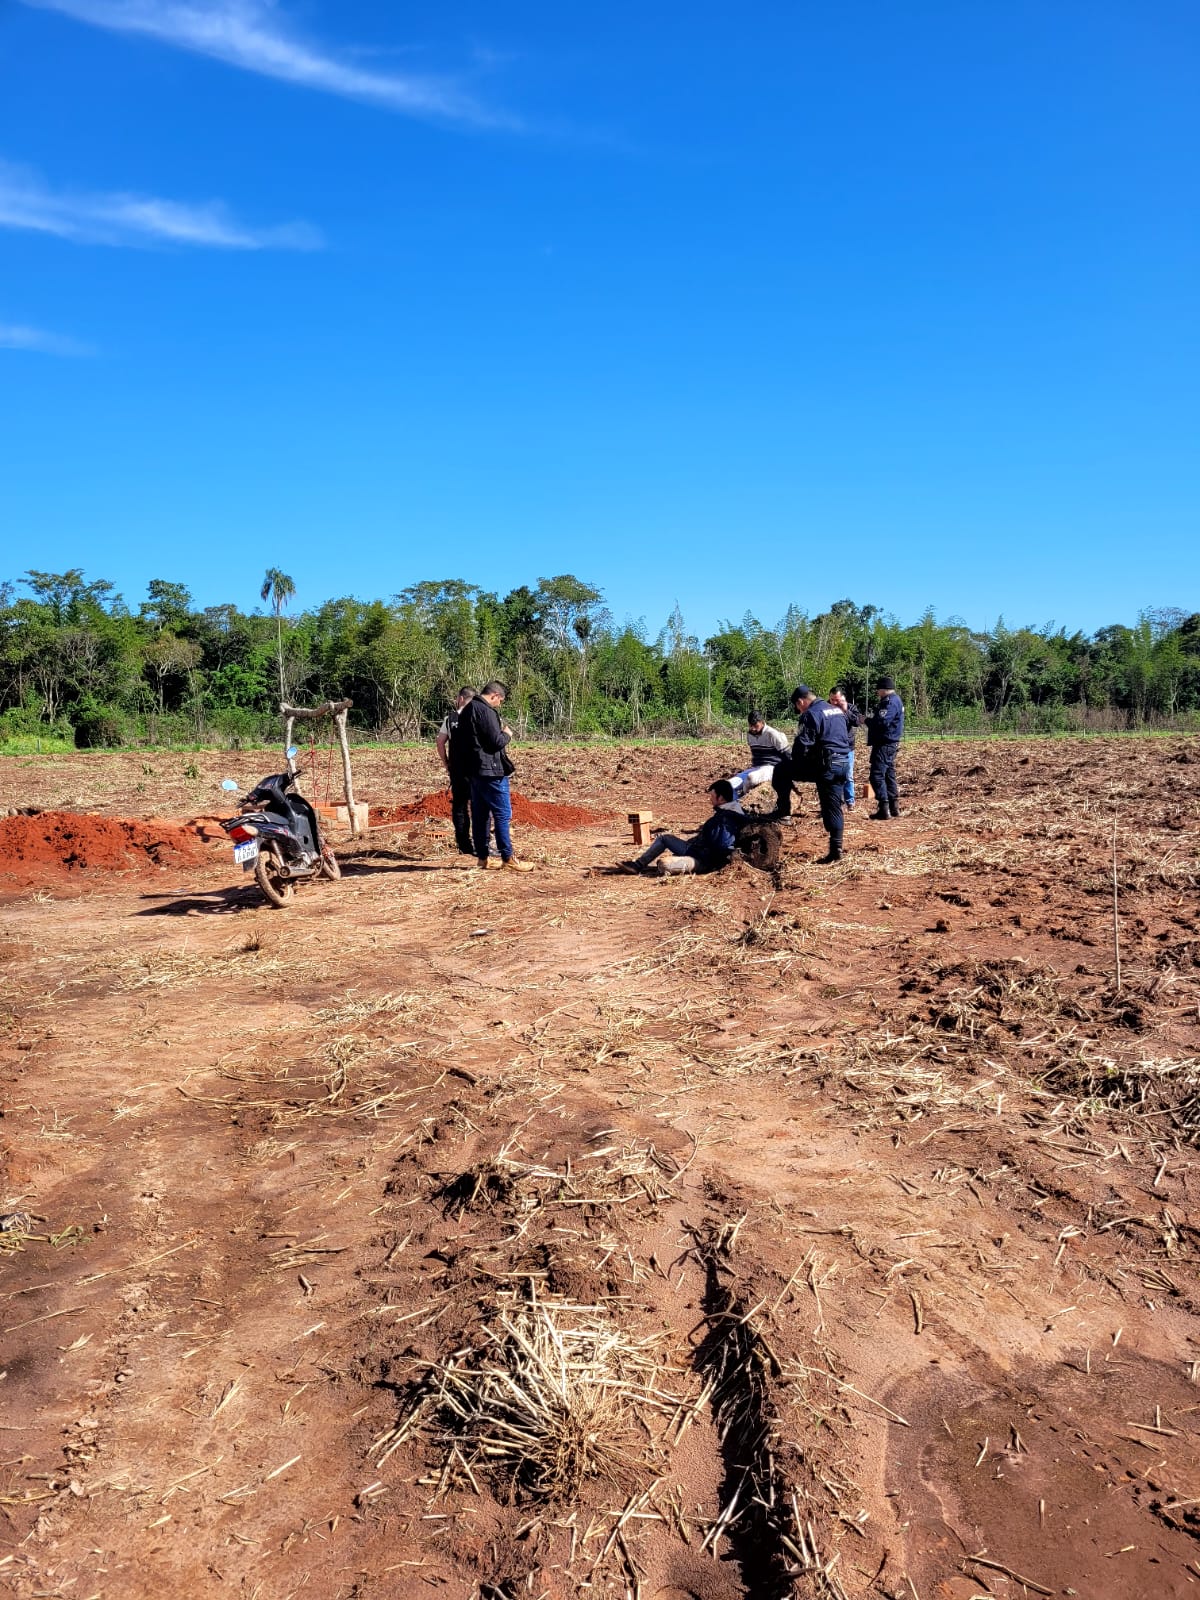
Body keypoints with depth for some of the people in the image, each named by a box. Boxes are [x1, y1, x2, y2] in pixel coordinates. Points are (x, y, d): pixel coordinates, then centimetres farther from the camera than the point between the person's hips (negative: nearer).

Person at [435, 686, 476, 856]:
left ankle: (464, 845, 12)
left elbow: (440, 742, 4)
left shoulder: (450, 718, 4)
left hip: (456, 770, 3)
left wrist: (446, 763, 14)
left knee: (459, 806, 10)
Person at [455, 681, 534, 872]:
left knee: (480, 814, 12)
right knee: (503, 814, -4)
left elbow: (458, 736, 22)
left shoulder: (467, 710, 14)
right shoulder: (486, 711, -16)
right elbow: (496, 741, -21)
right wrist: (507, 734, 0)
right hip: (490, 770, -10)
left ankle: (482, 856, 17)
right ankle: (508, 859, -3)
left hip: (474, 770, 10)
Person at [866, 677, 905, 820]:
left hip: (885, 745, -11)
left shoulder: (891, 702, -16)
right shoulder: (893, 700, 17)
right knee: (889, 775, 15)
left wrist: (866, 720, -11)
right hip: (889, 744, 11)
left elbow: (882, 722, -27)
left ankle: (883, 810, -13)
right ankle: (893, 807, 21)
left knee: (877, 775, -11)